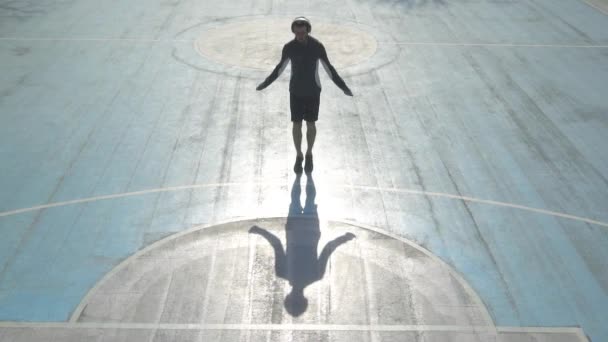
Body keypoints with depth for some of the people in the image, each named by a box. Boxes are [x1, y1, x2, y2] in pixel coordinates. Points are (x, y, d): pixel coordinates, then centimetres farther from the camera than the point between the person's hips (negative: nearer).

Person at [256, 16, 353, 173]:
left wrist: (343, 87, -7)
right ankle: (299, 156, 24)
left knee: (311, 125, 7)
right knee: (296, 125, 4)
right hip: (296, 91, 1)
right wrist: (265, 83, 10)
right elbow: (281, 67, 4)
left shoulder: (318, 46, -16)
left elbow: (329, 68, -5)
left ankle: (309, 155, 30)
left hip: (313, 91, -1)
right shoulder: (288, 47, -12)